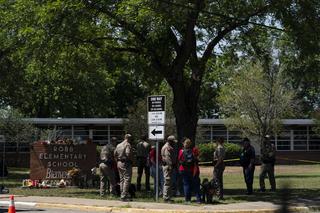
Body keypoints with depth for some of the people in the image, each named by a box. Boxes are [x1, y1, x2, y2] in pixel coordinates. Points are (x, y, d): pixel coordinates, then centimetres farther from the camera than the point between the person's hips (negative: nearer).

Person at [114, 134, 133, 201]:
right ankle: (124, 196, -13)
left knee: (122, 179, 15)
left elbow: (115, 154, 14)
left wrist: (117, 161, 17)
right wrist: (130, 160, -7)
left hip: (119, 163, 9)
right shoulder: (127, 145, -11)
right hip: (126, 163, -9)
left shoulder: (118, 145, 14)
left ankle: (123, 195, 19)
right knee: (127, 179, -8)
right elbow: (128, 153, -23)